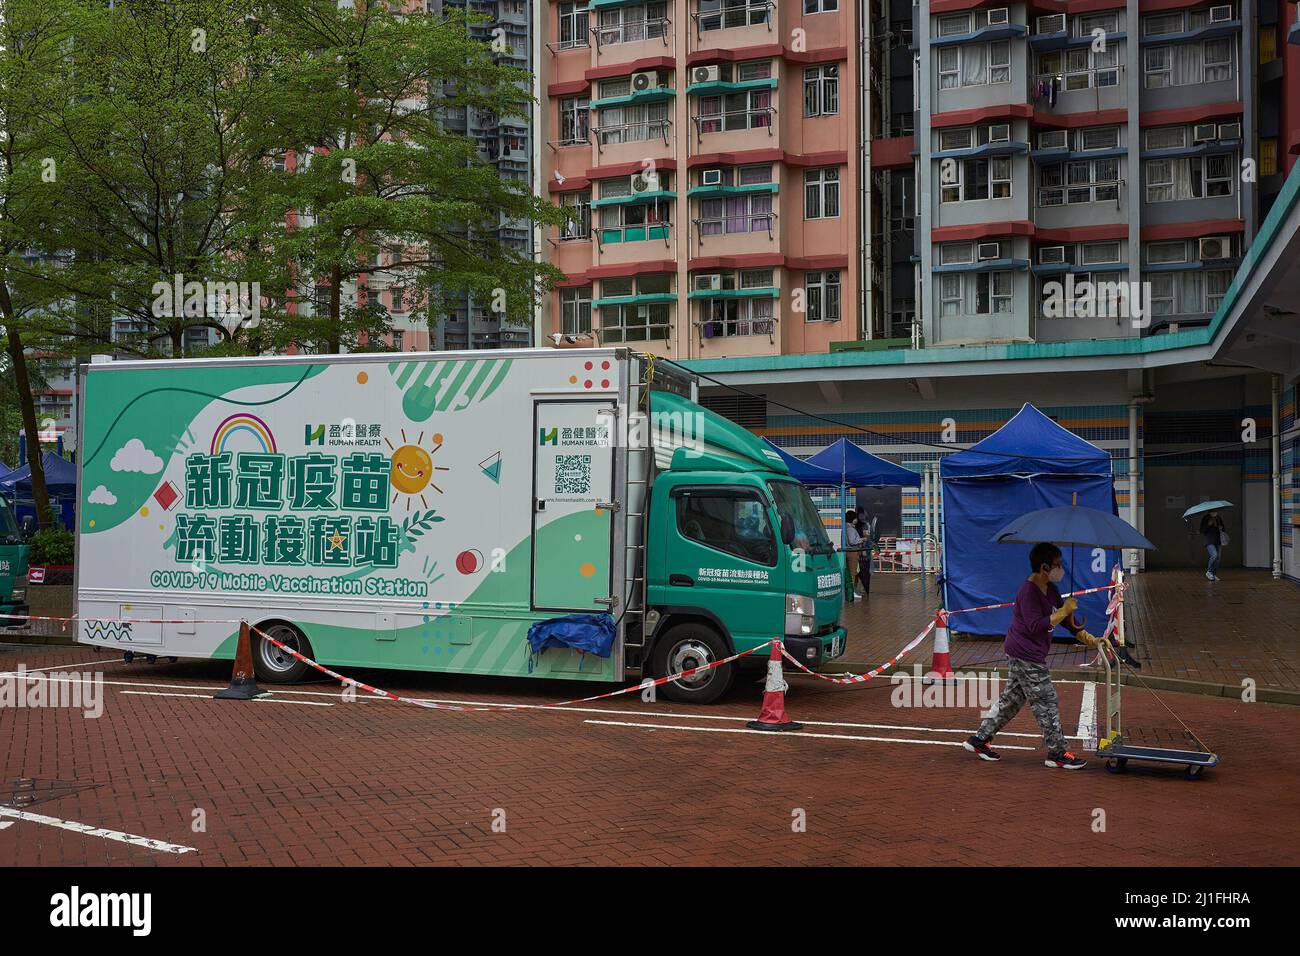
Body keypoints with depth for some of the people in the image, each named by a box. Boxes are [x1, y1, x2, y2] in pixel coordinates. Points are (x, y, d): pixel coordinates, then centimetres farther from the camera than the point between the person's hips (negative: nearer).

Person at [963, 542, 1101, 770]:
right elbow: (1036, 626, -25)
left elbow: (1064, 616, 21)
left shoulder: (1050, 589, 12)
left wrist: (1083, 635, 10)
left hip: (1019, 656, 11)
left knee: (1011, 699, 15)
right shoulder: (1028, 592, -20)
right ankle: (1057, 753, 8)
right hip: (1026, 657, -11)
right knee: (1046, 703, -2)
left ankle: (979, 739, 21)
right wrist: (1064, 611, -22)